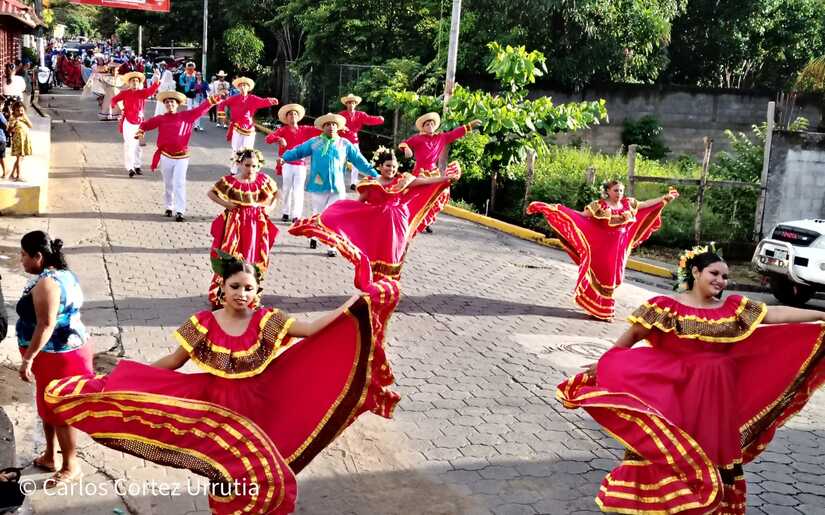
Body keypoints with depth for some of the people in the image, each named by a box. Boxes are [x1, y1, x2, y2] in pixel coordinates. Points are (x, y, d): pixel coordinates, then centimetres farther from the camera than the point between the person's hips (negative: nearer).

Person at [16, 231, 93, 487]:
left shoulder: (46, 283, -24)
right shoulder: (64, 274, 7)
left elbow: (46, 325, -27)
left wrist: (28, 359, -24)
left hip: (58, 357, -10)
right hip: (67, 350, 10)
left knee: (59, 412, 2)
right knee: (48, 407, 22)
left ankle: (71, 466, 15)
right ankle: (50, 456, 35)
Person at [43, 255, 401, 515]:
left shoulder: (267, 321, -5)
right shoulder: (203, 324, -5)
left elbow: (311, 330, -13)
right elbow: (172, 362, 2)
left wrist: (356, 303, -21)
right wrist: (116, 380, -2)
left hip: (255, 409, 1)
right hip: (215, 408, -1)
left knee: (267, 474, -2)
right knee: (230, 476, -3)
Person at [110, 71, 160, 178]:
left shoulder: (142, 92, 0)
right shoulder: (124, 93, 1)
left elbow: (151, 90, -18)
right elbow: (114, 99, 12)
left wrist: (157, 82, -37)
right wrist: (115, 105, -11)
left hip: (139, 122, 2)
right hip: (128, 122, -2)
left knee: (138, 145, 11)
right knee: (129, 144, -4)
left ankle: (137, 166, 22)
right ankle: (130, 168, -2)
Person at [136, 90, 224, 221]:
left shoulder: (186, 116, 1)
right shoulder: (160, 119, 2)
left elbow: (199, 110, -2)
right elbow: (147, 124, -7)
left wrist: (211, 101, -14)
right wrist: (141, 130, -29)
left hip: (181, 157, -2)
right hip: (166, 156, 2)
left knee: (179, 183, -8)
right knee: (168, 184, 13)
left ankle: (180, 211, -10)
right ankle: (169, 207, 28)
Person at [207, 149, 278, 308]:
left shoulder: (263, 179, 1)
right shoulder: (229, 181, -6)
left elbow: (276, 192, 18)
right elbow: (210, 193, 3)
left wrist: (270, 206, 3)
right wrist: (225, 204, -9)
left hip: (257, 225, 3)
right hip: (235, 224, -3)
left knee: (255, 260, 8)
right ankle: (219, 296, 6)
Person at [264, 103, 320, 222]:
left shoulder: (304, 129, 8)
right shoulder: (283, 130, 2)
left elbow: (321, 131, 4)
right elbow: (268, 138, -10)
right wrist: (279, 139, -30)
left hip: (301, 165, 1)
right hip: (287, 164, 0)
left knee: (298, 190, -3)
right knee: (287, 189, 8)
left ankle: (296, 215, 1)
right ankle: (286, 213, 19)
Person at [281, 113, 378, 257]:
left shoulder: (345, 145, 6)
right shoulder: (314, 142, 4)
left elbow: (360, 161, 5)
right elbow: (298, 151, 1)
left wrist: (374, 175, 1)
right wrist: (283, 158, -13)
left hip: (336, 187, 0)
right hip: (317, 186, 0)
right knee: (317, 214, 12)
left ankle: (332, 246, 7)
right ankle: (314, 237, 34)